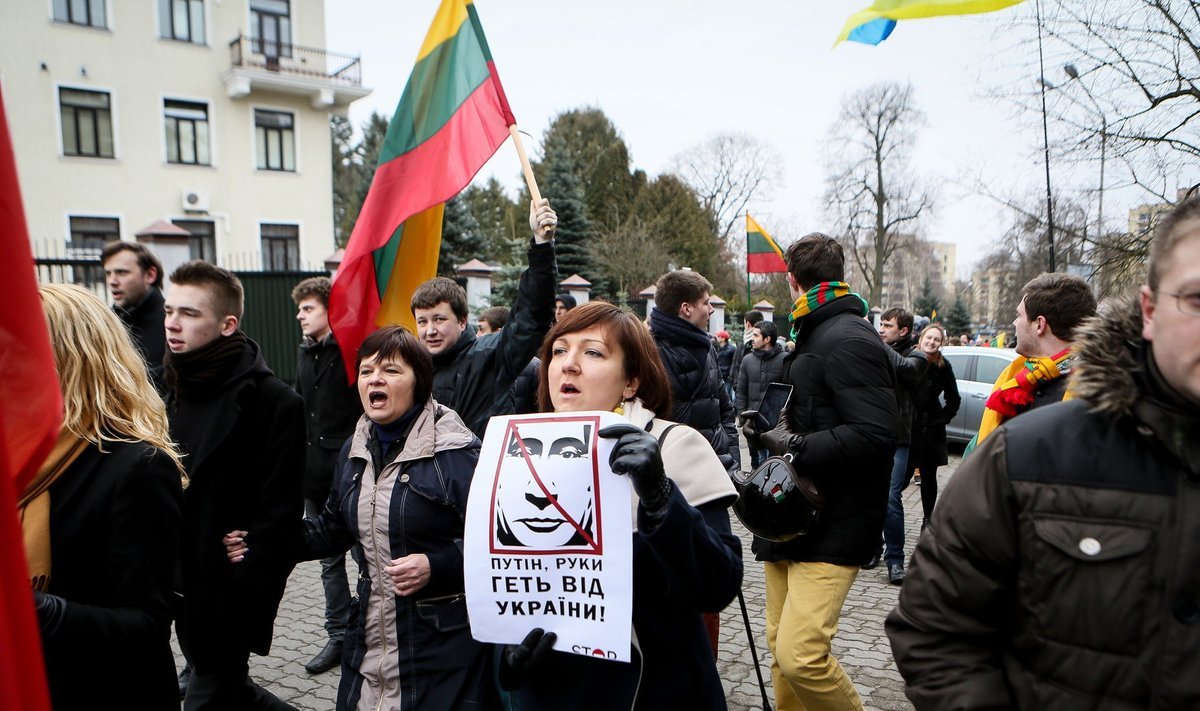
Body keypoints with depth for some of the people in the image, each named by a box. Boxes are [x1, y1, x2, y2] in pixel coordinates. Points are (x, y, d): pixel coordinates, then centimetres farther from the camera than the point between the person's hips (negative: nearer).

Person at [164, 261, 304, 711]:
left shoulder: (273, 400, -16)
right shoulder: (175, 391, 7)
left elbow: (279, 512, -17)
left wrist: (248, 595, -17)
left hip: (232, 590, -7)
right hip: (185, 584, 7)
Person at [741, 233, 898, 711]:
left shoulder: (849, 341, -14)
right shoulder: (813, 336, 19)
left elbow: (876, 434, -24)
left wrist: (796, 447, -20)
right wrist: (771, 431, 13)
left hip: (833, 524, -10)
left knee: (800, 655, -16)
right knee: (781, 648, 14)